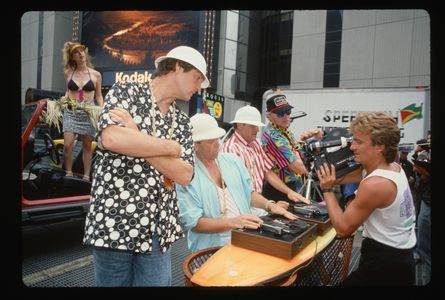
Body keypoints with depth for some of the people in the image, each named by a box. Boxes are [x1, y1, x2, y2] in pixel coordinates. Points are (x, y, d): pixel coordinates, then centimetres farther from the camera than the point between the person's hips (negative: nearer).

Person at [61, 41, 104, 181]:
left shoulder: (96, 75, 3)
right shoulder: (68, 73, 8)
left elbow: (99, 96, 8)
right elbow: (68, 92, 18)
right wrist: (64, 99, -3)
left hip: (89, 112, -1)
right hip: (71, 111, 1)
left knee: (87, 146, 4)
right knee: (67, 145, -9)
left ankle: (86, 175, 13)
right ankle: (68, 173, 8)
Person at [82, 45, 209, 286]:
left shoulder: (182, 122, 10)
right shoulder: (125, 91, -3)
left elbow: (185, 175, -3)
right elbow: (112, 138, -24)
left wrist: (135, 138, -13)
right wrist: (171, 147, -12)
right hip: (114, 223, -4)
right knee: (114, 282, 11)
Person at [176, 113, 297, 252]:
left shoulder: (233, 160, 7)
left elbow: (248, 192, 16)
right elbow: (194, 222, -16)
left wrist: (269, 205, -1)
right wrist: (232, 222, -25)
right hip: (213, 248, -5)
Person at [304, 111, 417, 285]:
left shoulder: (374, 185, -29)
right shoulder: (393, 167, 1)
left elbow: (343, 228, -19)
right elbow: (338, 177, 6)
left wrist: (327, 190, -14)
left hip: (385, 266, -9)